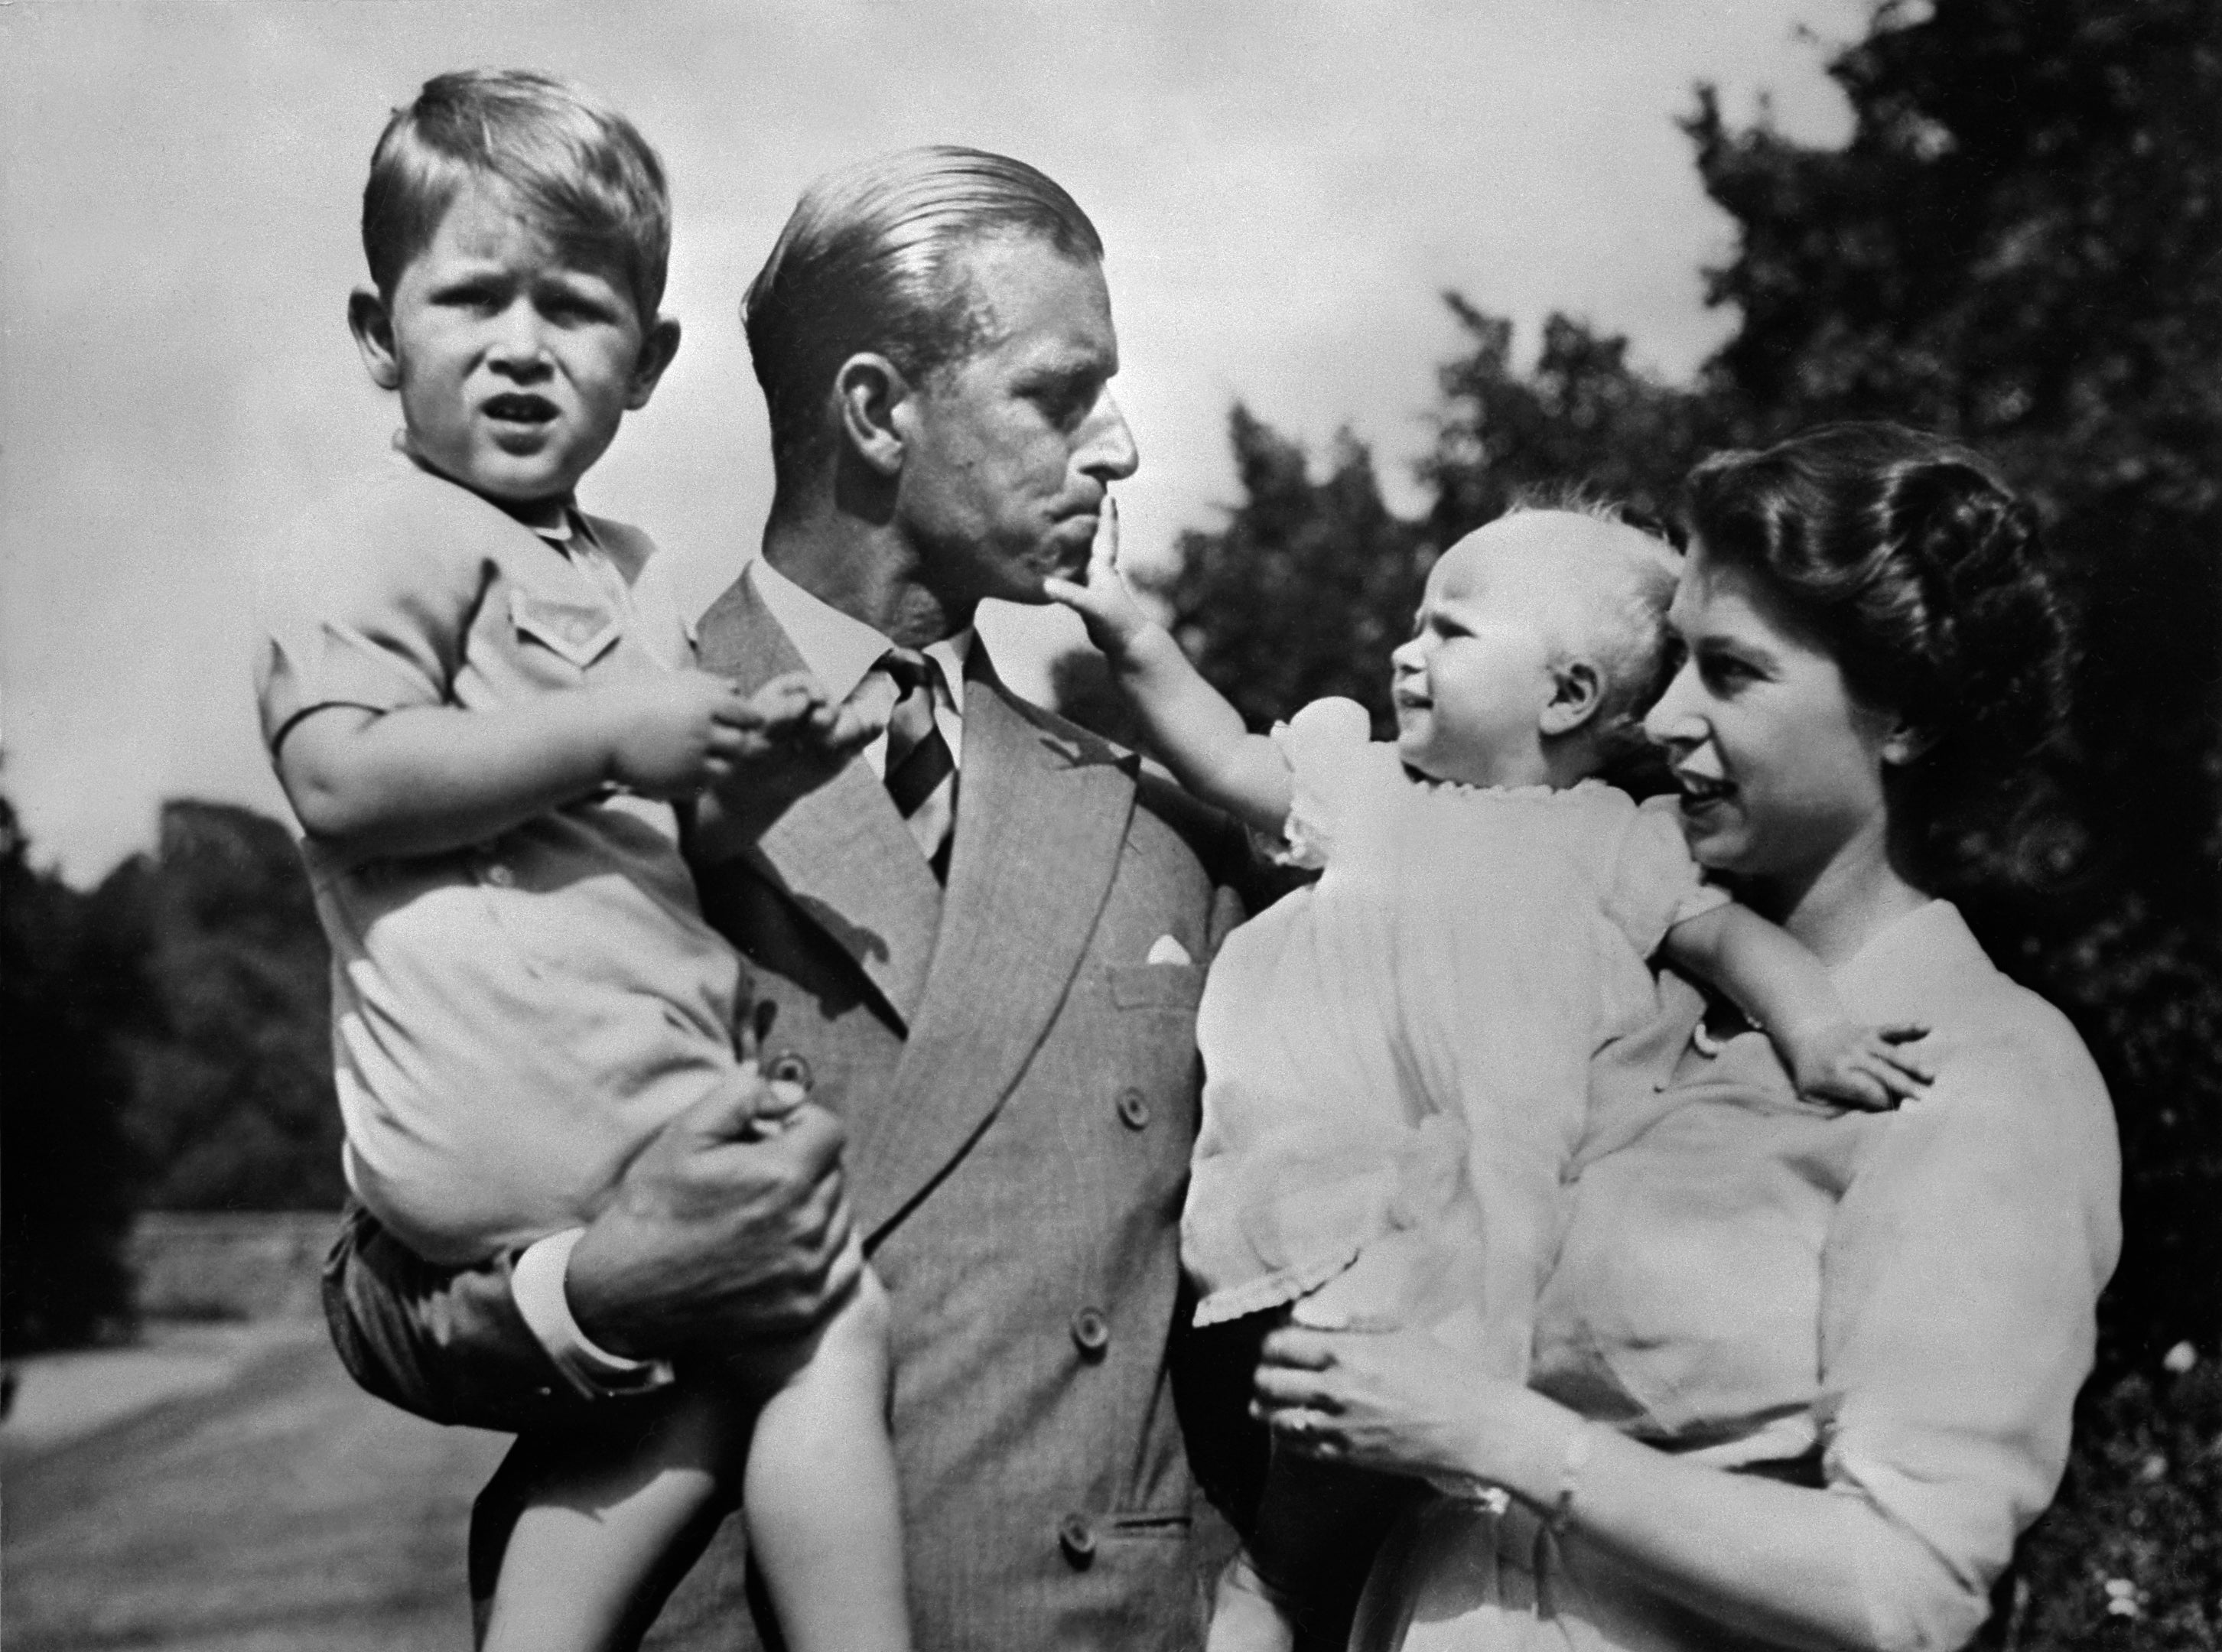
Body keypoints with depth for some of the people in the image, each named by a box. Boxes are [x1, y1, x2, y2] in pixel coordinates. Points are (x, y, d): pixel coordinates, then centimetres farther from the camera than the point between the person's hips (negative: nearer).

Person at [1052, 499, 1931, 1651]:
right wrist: (1139, 644, 5)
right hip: (1346, 1210, 2)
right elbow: (1232, 764, 16)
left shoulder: (1616, 841, 9)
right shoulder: (1369, 783, 16)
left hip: (1494, 1211, -2)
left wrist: (1812, 1029, -10)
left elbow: (1726, 931, 7)